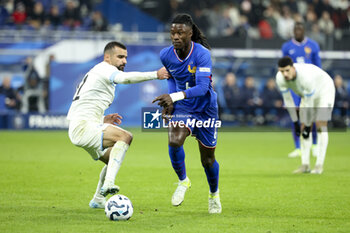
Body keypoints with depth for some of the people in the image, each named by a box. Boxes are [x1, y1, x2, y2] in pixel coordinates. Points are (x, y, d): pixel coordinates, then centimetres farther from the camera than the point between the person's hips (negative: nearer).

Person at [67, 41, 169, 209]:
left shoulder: (96, 72, 25)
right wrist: (155, 75, -31)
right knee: (125, 136, -28)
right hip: (83, 126, -11)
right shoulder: (104, 68, -6)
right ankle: (108, 183, -38)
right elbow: (126, 78, -29)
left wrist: (103, 120, 18)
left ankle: (98, 200, 38)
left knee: (113, 159, 25)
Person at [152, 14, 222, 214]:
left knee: (208, 159, 8)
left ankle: (214, 194, 38)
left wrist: (174, 97, -45)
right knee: (174, 142, -28)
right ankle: (183, 182, -1)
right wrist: (170, 101, 1)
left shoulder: (202, 54, -24)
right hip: (182, 108, 2)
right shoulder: (166, 55, -9)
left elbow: (202, 87, -33)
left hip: (205, 109, -2)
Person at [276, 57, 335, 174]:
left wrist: (307, 126, -26)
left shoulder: (306, 77, -43)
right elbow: (288, 100, -12)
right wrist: (295, 123, -10)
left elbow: (309, 104, -34)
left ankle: (319, 165, -15)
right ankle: (305, 164, -3)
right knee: (303, 127, -4)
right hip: (307, 94, 6)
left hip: (324, 91, -6)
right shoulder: (280, 78, -25)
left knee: (320, 125, -16)